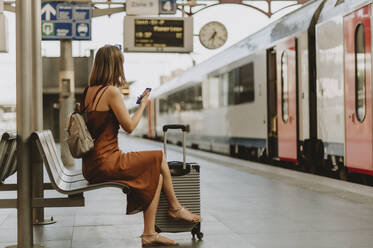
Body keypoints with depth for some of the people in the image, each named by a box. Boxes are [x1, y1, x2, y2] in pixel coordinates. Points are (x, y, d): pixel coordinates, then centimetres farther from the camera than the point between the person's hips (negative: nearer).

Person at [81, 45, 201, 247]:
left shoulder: (89, 91, 12)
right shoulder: (111, 91, -15)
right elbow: (129, 126, -11)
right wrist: (143, 105, 5)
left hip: (92, 165, 9)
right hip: (105, 164, -9)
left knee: (155, 175, 9)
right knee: (160, 159, 4)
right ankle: (174, 208, 24)